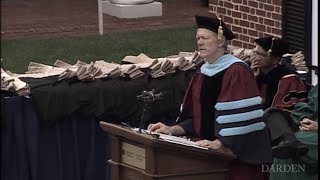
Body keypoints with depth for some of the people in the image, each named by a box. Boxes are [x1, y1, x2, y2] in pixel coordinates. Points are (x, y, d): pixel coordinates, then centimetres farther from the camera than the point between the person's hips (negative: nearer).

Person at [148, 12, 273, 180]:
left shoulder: (236, 72, -13)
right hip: (209, 153, 7)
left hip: (238, 156, -7)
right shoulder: (202, 74, 12)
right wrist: (172, 130, 1)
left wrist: (219, 144, -25)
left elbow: (241, 118, -20)